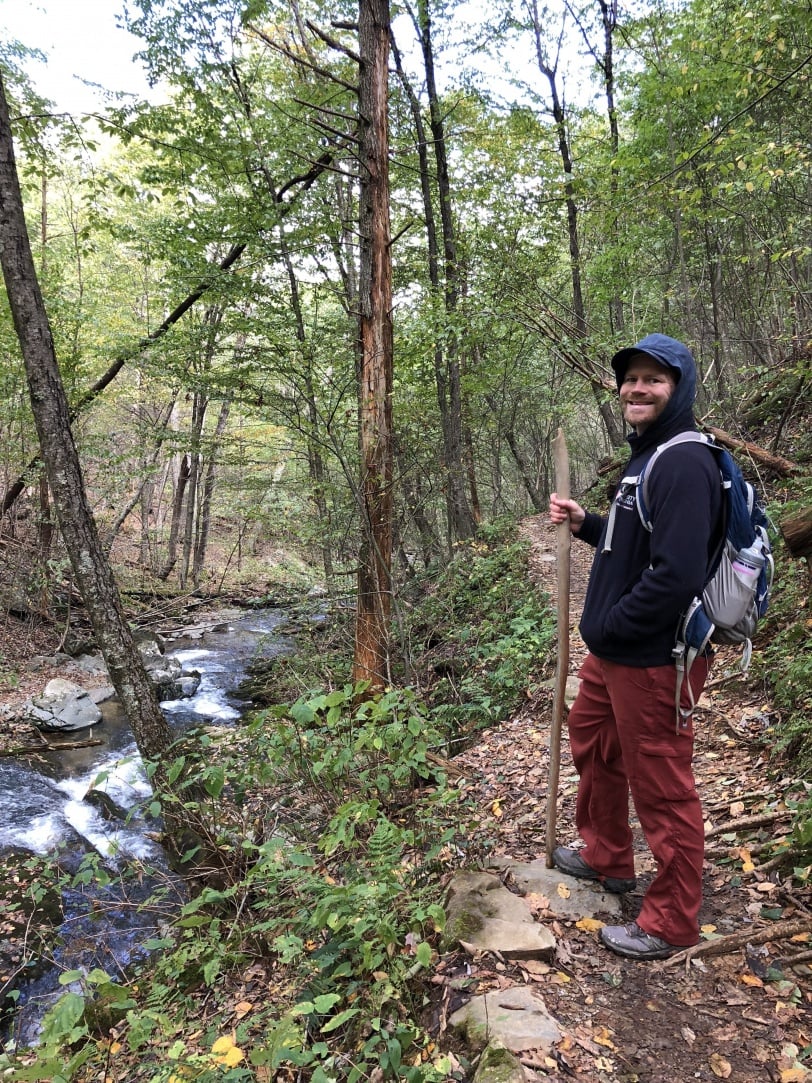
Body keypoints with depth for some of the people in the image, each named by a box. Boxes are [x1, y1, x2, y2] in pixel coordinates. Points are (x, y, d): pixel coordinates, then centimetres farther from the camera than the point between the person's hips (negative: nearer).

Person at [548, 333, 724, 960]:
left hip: (653, 660, -11)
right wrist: (584, 524, 5)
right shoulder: (647, 456, 12)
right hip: (614, 651, 11)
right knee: (593, 745, 25)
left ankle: (671, 924, 25)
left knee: (662, 790, 4)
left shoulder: (684, 464, -22)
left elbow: (678, 574, -30)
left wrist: (607, 625, -18)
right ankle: (607, 858, 48)